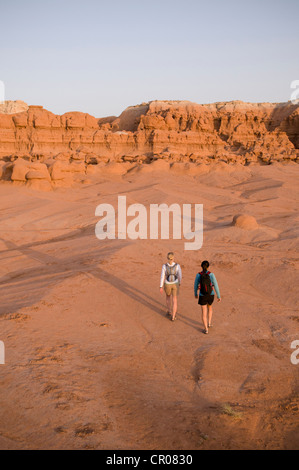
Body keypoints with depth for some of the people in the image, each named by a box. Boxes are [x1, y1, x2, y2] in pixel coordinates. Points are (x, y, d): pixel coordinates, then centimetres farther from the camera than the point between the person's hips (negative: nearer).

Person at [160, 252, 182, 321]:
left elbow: (162, 277, -13)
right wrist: (179, 283, 15)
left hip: (167, 284, 1)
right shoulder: (177, 265, -18)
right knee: (174, 300, 13)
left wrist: (161, 287, -4)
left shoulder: (164, 266, -18)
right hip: (175, 284, 0)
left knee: (168, 296, 30)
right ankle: (173, 317, 15)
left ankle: (169, 312, 40)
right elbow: (180, 276, -5)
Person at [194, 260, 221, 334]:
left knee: (204, 312, 12)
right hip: (210, 295, 1)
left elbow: (195, 286, 1)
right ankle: (209, 323, 36)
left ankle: (206, 329, 12)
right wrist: (219, 296, 1)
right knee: (209, 307, 33)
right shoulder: (211, 274, -14)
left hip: (202, 296, -1)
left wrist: (195, 294, 20)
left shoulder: (198, 275, -10)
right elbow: (216, 286, -10)